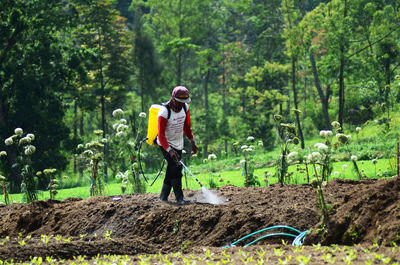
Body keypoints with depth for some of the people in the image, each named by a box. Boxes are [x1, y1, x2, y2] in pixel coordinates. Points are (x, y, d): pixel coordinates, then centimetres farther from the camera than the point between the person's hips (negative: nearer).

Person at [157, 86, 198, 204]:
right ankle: (180, 197, -17)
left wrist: (192, 141, 10)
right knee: (176, 168, -18)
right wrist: (169, 150, -34)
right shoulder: (164, 111, -24)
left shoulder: (185, 107, -3)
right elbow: (161, 135, -26)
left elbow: (187, 126, 13)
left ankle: (163, 197, 19)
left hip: (178, 144, 6)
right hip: (165, 144, -6)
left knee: (172, 171, 8)